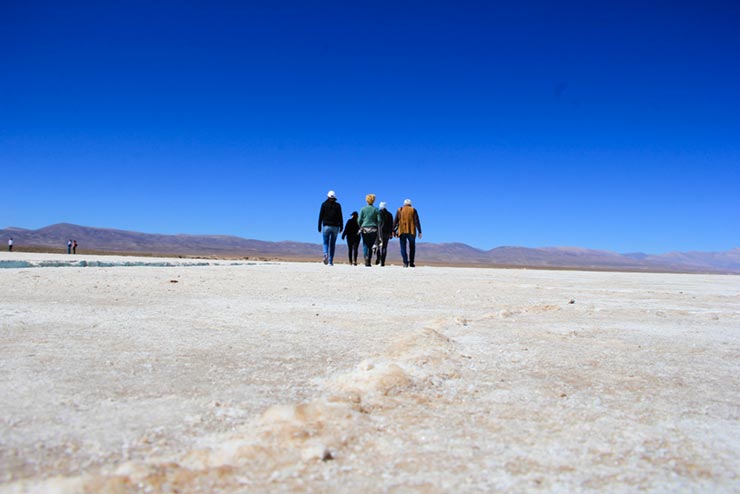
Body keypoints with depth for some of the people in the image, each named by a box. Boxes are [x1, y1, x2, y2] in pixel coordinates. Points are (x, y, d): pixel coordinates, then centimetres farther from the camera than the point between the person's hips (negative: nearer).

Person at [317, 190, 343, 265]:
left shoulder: (324, 204, 1)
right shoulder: (338, 205, 2)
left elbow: (321, 216, 0)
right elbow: (340, 217, 0)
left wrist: (319, 227, 3)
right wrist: (341, 227, 5)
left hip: (326, 226, -1)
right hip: (335, 227, 1)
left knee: (326, 243, 8)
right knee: (332, 244, 7)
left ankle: (325, 254, -22)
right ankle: (330, 261, 6)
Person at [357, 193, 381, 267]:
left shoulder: (363, 209, 1)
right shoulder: (376, 209, 2)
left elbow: (359, 220, -1)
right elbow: (379, 220, -4)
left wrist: (360, 227, 14)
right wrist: (376, 227, 13)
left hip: (365, 229, -1)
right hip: (373, 230, 1)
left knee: (365, 245, 4)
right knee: (371, 246, 9)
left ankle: (366, 257, -22)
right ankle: (369, 262, 4)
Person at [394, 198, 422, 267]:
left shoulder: (399, 210, 8)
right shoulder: (413, 210, 5)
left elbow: (395, 221, 4)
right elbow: (417, 221, -1)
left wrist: (393, 230, 7)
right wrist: (419, 231, -1)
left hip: (402, 231, 0)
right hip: (411, 231, 0)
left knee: (403, 247, 3)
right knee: (412, 247, 12)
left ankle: (405, 262, -10)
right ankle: (411, 263, 12)